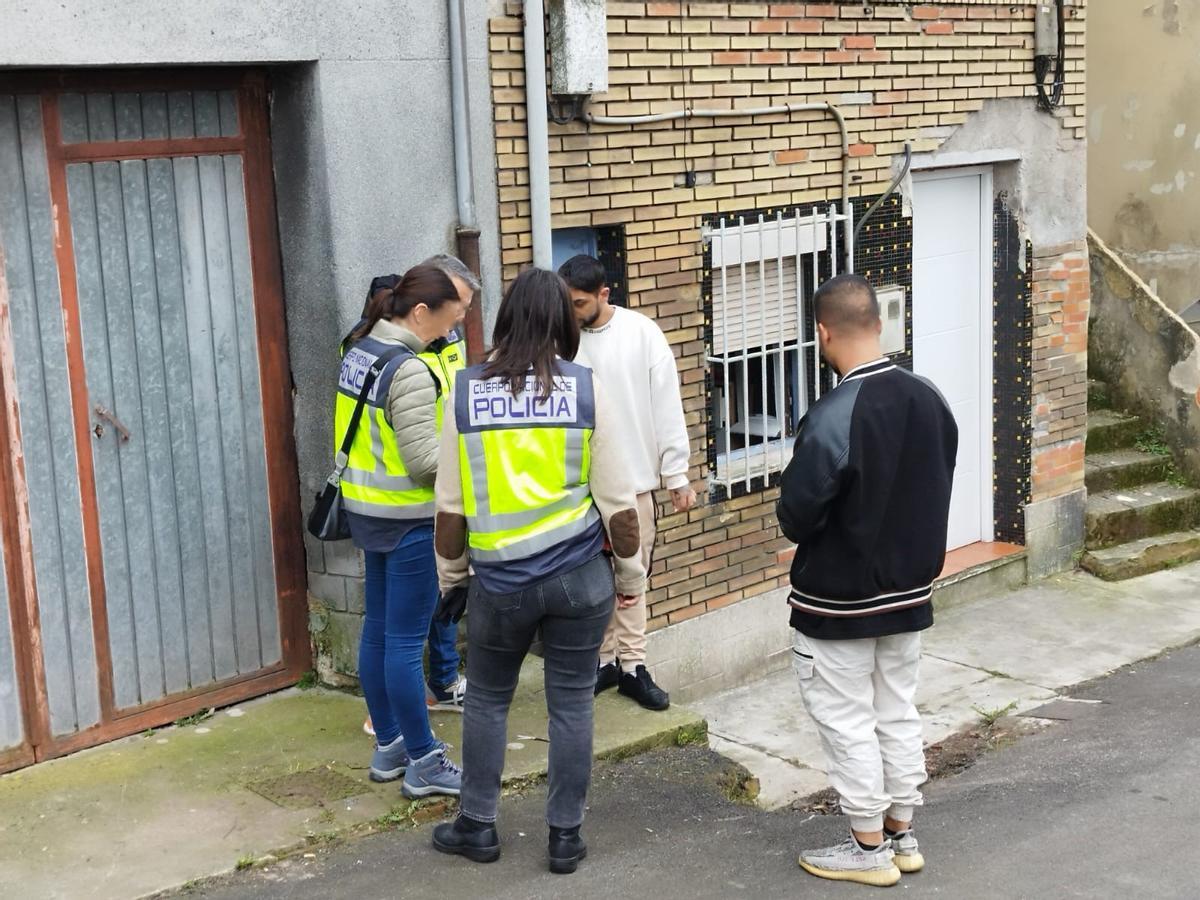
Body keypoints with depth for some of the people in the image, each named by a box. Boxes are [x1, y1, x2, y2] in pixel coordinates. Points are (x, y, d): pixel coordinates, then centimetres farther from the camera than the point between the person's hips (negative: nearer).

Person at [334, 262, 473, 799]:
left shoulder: (359, 351, 6)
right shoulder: (409, 371, -21)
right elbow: (424, 461, -22)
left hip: (367, 509, 9)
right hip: (407, 519, -9)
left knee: (377, 630, 15)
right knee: (406, 641, -2)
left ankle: (388, 746, 27)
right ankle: (423, 764, 8)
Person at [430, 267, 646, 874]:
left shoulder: (467, 391, -3)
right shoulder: (587, 388, -6)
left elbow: (451, 505, 3)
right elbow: (618, 499, -3)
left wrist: (450, 579, 15)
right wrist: (631, 575, 9)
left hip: (500, 580, 1)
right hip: (579, 575, 0)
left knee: (486, 700, 17)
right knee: (571, 704, 9)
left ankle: (477, 826, 27)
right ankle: (565, 835, 18)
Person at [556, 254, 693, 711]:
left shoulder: (642, 334, -6)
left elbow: (667, 408, -3)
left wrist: (677, 475, -2)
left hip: (634, 478, -1)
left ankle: (632, 665, 17)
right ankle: (604, 659, 24)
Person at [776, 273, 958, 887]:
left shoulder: (834, 416, -25)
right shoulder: (930, 399, -3)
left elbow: (795, 515, -20)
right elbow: (936, 490, 7)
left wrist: (807, 527, 2)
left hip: (838, 600, -7)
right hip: (910, 590, 7)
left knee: (847, 722, 8)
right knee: (897, 712, 18)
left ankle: (868, 849, 18)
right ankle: (901, 836, 30)